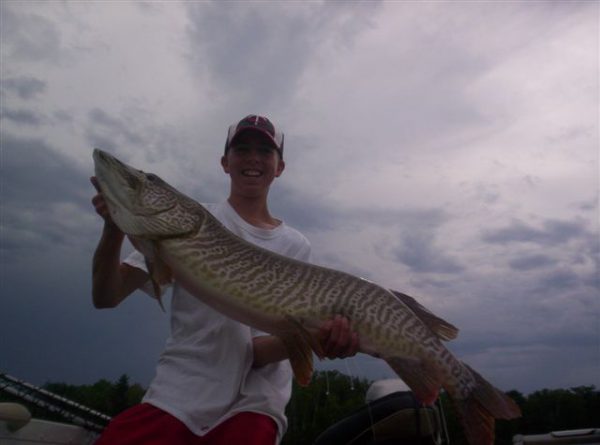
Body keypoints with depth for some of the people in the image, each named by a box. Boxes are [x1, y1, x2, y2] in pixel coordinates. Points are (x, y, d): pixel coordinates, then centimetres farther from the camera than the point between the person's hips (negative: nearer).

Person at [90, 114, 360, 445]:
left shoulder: (295, 245, 3)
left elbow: (259, 351, -4)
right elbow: (106, 298, -2)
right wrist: (114, 228, -19)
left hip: (252, 403, 1)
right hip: (175, 394, 0)